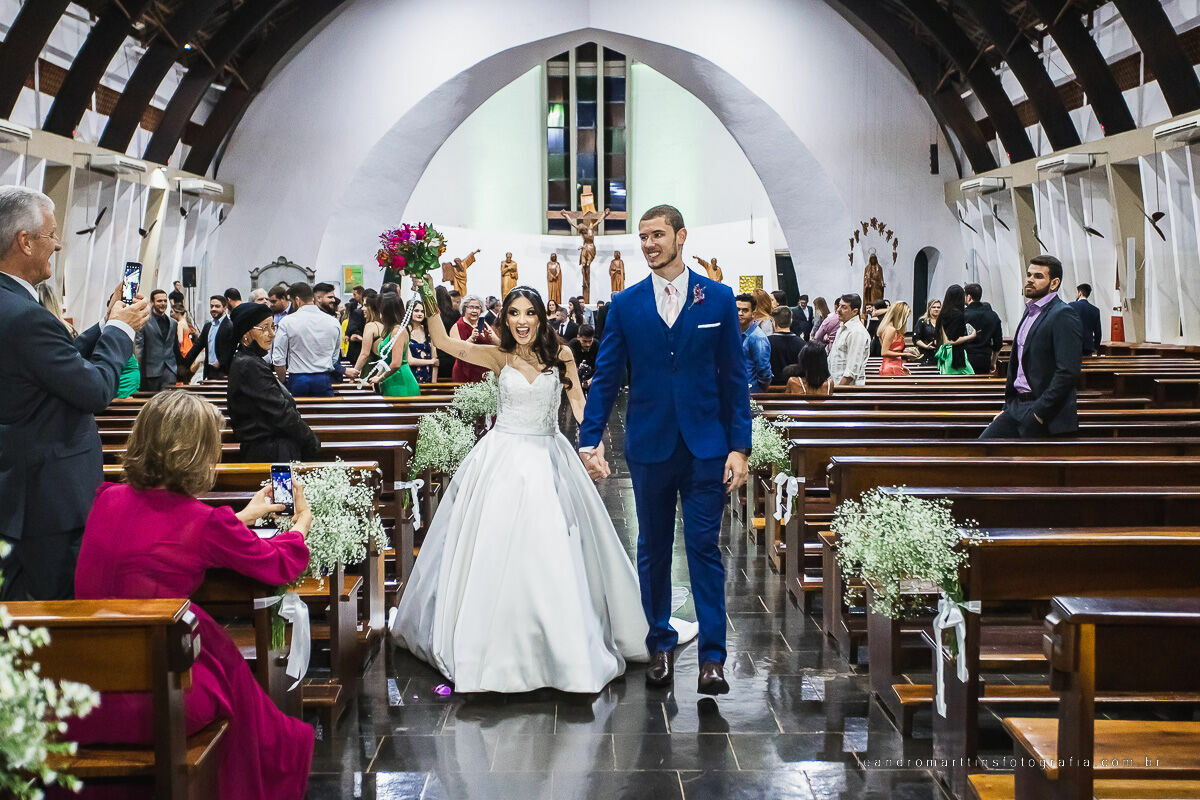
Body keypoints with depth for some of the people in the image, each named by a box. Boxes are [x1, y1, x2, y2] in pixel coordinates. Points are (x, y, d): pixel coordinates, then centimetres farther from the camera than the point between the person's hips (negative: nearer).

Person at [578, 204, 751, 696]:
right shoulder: (625, 304, 4)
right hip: (648, 446, 2)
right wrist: (590, 440, -5)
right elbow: (606, 377, 4)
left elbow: (734, 376, 2)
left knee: (704, 548, -2)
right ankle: (660, 646, 23)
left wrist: (740, 446, -3)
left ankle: (712, 657, 3)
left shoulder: (718, 298, 2)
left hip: (705, 446, -2)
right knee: (653, 550, 10)